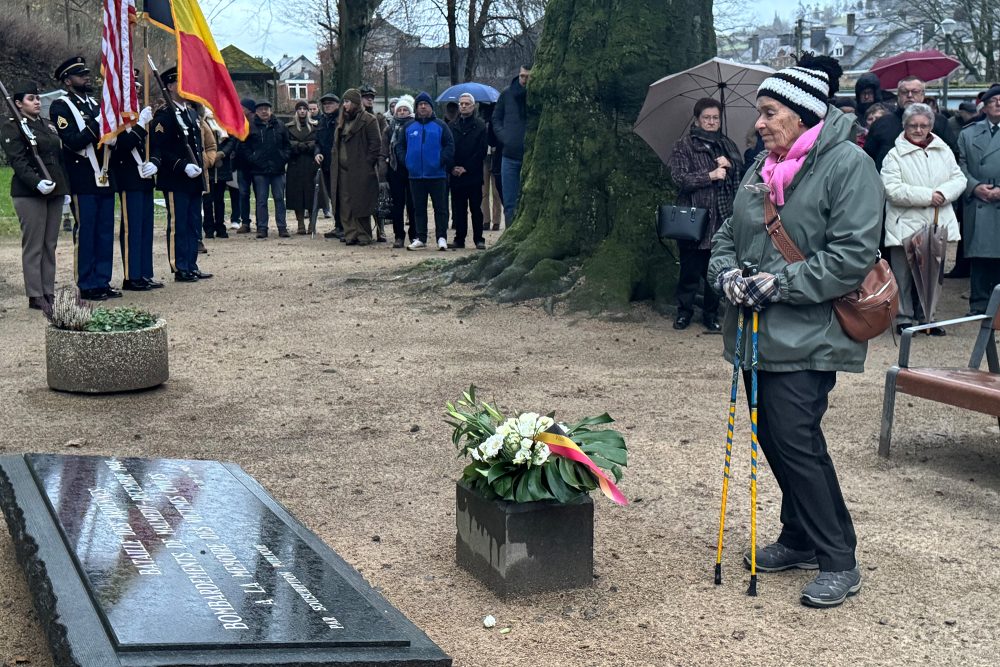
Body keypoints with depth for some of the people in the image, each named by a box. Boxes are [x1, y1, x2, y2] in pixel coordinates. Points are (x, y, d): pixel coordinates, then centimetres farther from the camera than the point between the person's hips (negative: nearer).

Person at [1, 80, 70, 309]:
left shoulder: (48, 125, 18)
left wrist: (64, 186, 15)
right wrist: (37, 183, -26)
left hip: (54, 191, 7)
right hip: (29, 194, -7)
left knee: (50, 245, 8)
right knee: (33, 245, -5)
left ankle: (48, 292, 12)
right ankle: (35, 296, -1)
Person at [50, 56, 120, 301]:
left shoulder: (94, 104, 19)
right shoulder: (60, 106, -4)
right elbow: (73, 141, -16)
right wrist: (97, 125, -22)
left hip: (104, 178, 7)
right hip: (83, 181, -7)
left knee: (105, 232, 8)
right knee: (85, 233, -2)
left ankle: (102, 281, 15)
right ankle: (87, 285, 3)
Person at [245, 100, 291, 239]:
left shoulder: (280, 127, 9)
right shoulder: (251, 128, 3)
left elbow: (287, 145, 12)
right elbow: (245, 147, 5)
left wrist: (284, 157, -2)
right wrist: (252, 158, -7)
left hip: (278, 169, 1)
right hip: (259, 170, -1)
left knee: (279, 198, 4)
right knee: (261, 200, 1)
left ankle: (282, 227, 8)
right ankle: (262, 228, 4)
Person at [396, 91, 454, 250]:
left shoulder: (440, 125, 2)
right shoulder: (409, 126, 10)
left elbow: (450, 145, -1)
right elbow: (400, 146, 14)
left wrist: (442, 160, -12)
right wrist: (405, 160, -1)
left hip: (437, 175, -3)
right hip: (415, 176, 3)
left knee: (440, 207, -1)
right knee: (419, 209, 8)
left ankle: (442, 237, 2)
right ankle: (420, 238, 14)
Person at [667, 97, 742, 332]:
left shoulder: (727, 145, 14)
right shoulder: (683, 146, 1)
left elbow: (743, 173, 10)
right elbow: (680, 178, -10)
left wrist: (730, 164, -9)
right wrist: (710, 175, -17)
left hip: (721, 220, 3)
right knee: (690, 269, 3)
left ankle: (711, 314, 19)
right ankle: (684, 311, 19)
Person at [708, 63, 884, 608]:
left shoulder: (848, 164, -11)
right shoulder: (763, 169, 13)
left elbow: (852, 255, -18)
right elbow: (728, 235, 19)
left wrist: (781, 283, -20)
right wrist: (727, 272, -3)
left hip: (807, 336, -8)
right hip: (760, 333, 8)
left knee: (795, 440, -11)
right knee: (773, 437, 12)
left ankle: (839, 562, 1)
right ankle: (801, 539, 29)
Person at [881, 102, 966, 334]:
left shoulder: (943, 151, 9)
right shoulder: (894, 155, -6)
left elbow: (959, 179, 9)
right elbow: (892, 190, -16)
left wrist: (943, 193, -13)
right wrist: (927, 196, -18)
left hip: (937, 224, 4)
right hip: (905, 226, -4)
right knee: (904, 275, 2)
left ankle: (928, 317, 23)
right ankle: (904, 318, 14)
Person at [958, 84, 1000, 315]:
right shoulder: (968, 134, 16)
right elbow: (961, 165, 9)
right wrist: (975, 187, -7)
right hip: (978, 206, 1)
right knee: (979, 256, 1)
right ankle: (979, 304, 7)